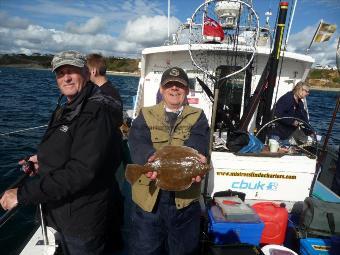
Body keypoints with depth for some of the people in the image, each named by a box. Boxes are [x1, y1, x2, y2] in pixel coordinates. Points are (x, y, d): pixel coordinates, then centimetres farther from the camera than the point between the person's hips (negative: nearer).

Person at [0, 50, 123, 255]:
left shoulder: (96, 113, -25)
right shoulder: (66, 109, 8)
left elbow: (81, 172, -32)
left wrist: (22, 194, -27)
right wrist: (44, 160, 5)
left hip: (82, 220, -9)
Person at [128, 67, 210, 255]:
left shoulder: (197, 117, 3)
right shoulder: (146, 115, 3)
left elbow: (196, 145, -15)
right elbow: (138, 143, -14)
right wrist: (150, 158, -36)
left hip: (184, 198, 1)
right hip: (148, 197, 0)